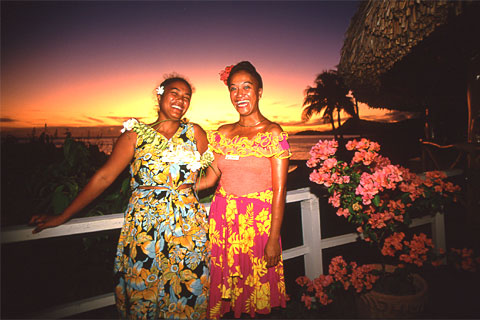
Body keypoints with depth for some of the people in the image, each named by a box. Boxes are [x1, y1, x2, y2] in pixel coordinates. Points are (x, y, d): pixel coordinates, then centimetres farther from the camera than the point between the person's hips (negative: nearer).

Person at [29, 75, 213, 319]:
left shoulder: (195, 132, 6)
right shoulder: (135, 134, 2)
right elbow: (104, 177, 0)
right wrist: (62, 217, 0)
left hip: (189, 227, 1)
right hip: (143, 227, 0)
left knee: (187, 293, 8)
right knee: (141, 293, 9)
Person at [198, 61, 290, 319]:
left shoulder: (272, 133, -7)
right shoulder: (223, 134, 6)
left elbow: (279, 189, -10)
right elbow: (210, 178, 7)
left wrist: (273, 239, -12)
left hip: (258, 220, -3)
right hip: (223, 217, 4)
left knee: (256, 283, 10)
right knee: (222, 283, 14)